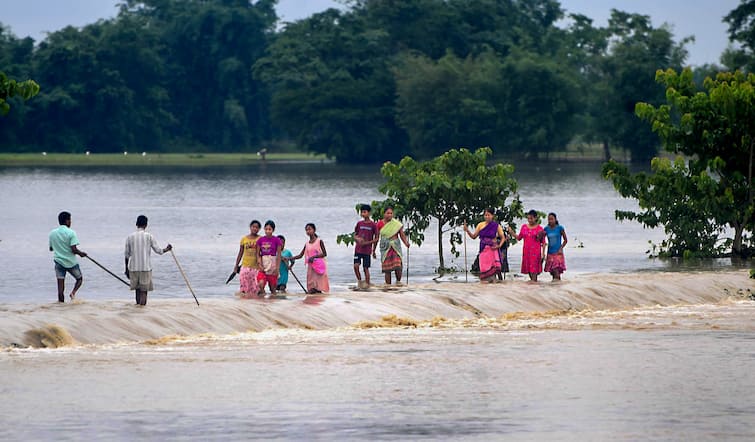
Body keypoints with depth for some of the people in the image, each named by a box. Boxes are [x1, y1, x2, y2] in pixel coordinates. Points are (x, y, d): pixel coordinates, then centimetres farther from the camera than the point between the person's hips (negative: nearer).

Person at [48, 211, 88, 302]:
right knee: (79, 279, 19)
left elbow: (51, 248, 14)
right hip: (71, 262, -3)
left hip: (59, 262, 3)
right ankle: (73, 292, -8)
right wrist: (81, 253, 2)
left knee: (61, 288, 3)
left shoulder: (52, 233, 2)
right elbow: (74, 249, -17)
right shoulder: (71, 233, -12)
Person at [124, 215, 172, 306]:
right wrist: (167, 249, 19)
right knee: (144, 291, 0)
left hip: (133, 268, 2)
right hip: (146, 267, -2)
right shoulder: (149, 236, -6)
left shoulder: (130, 237, 1)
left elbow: (127, 255, 5)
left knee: (137, 289, 17)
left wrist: (127, 269, 13)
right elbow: (158, 250, -2)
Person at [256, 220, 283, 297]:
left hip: (273, 264, -1)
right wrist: (260, 265, -6)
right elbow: (258, 254, 7)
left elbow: (279, 255, -2)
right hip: (263, 264, 1)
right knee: (261, 283, -19)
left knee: (272, 286, 2)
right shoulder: (260, 240, 4)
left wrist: (277, 268, -6)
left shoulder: (277, 240, -3)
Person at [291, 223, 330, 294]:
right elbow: (300, 255, 13)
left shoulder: (319, 241, -3)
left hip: (319, 266, -5)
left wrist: (314, 257, -19)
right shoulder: (307, 244, 11)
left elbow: (324, 254, -7)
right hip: (311, 266, 5)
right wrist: (290, 258, 2)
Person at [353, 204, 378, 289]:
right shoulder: (359, 224, 7)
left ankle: (367, 284, 9)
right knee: (356, 265, -10)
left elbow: (376, 239, 0)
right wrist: (358, 239, -9)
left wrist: (367, 242, -11)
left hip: (367, 250, -3)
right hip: (358, 249, 3)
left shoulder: (373, 225, -3)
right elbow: (355, 236, 13)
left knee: (366, 268, -1)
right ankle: (359, 281, 6)